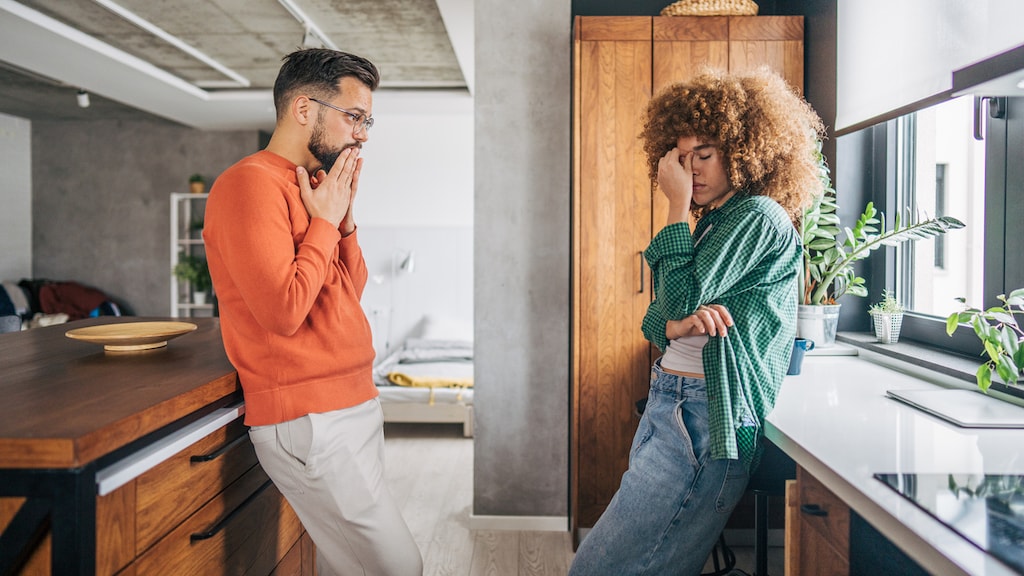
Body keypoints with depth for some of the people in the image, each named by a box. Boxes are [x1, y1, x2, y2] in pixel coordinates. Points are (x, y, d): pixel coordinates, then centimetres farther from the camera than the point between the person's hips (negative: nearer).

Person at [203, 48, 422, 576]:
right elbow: (283, 311, -22)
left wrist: (344, 219, 3)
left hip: (354, 403, 9)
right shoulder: (251, 182, -13)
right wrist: (325, 222, -11)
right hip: (308, 419, -9)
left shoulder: (316, 187, 15)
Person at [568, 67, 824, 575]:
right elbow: (656, 319, 14)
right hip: (668, 403, 9)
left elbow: (681, 296, -18)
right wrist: (678, 325, -11)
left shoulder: (761, 218, -8)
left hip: (705, 416, -9)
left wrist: (678, 204, -9)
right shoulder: (711, 222, 19)